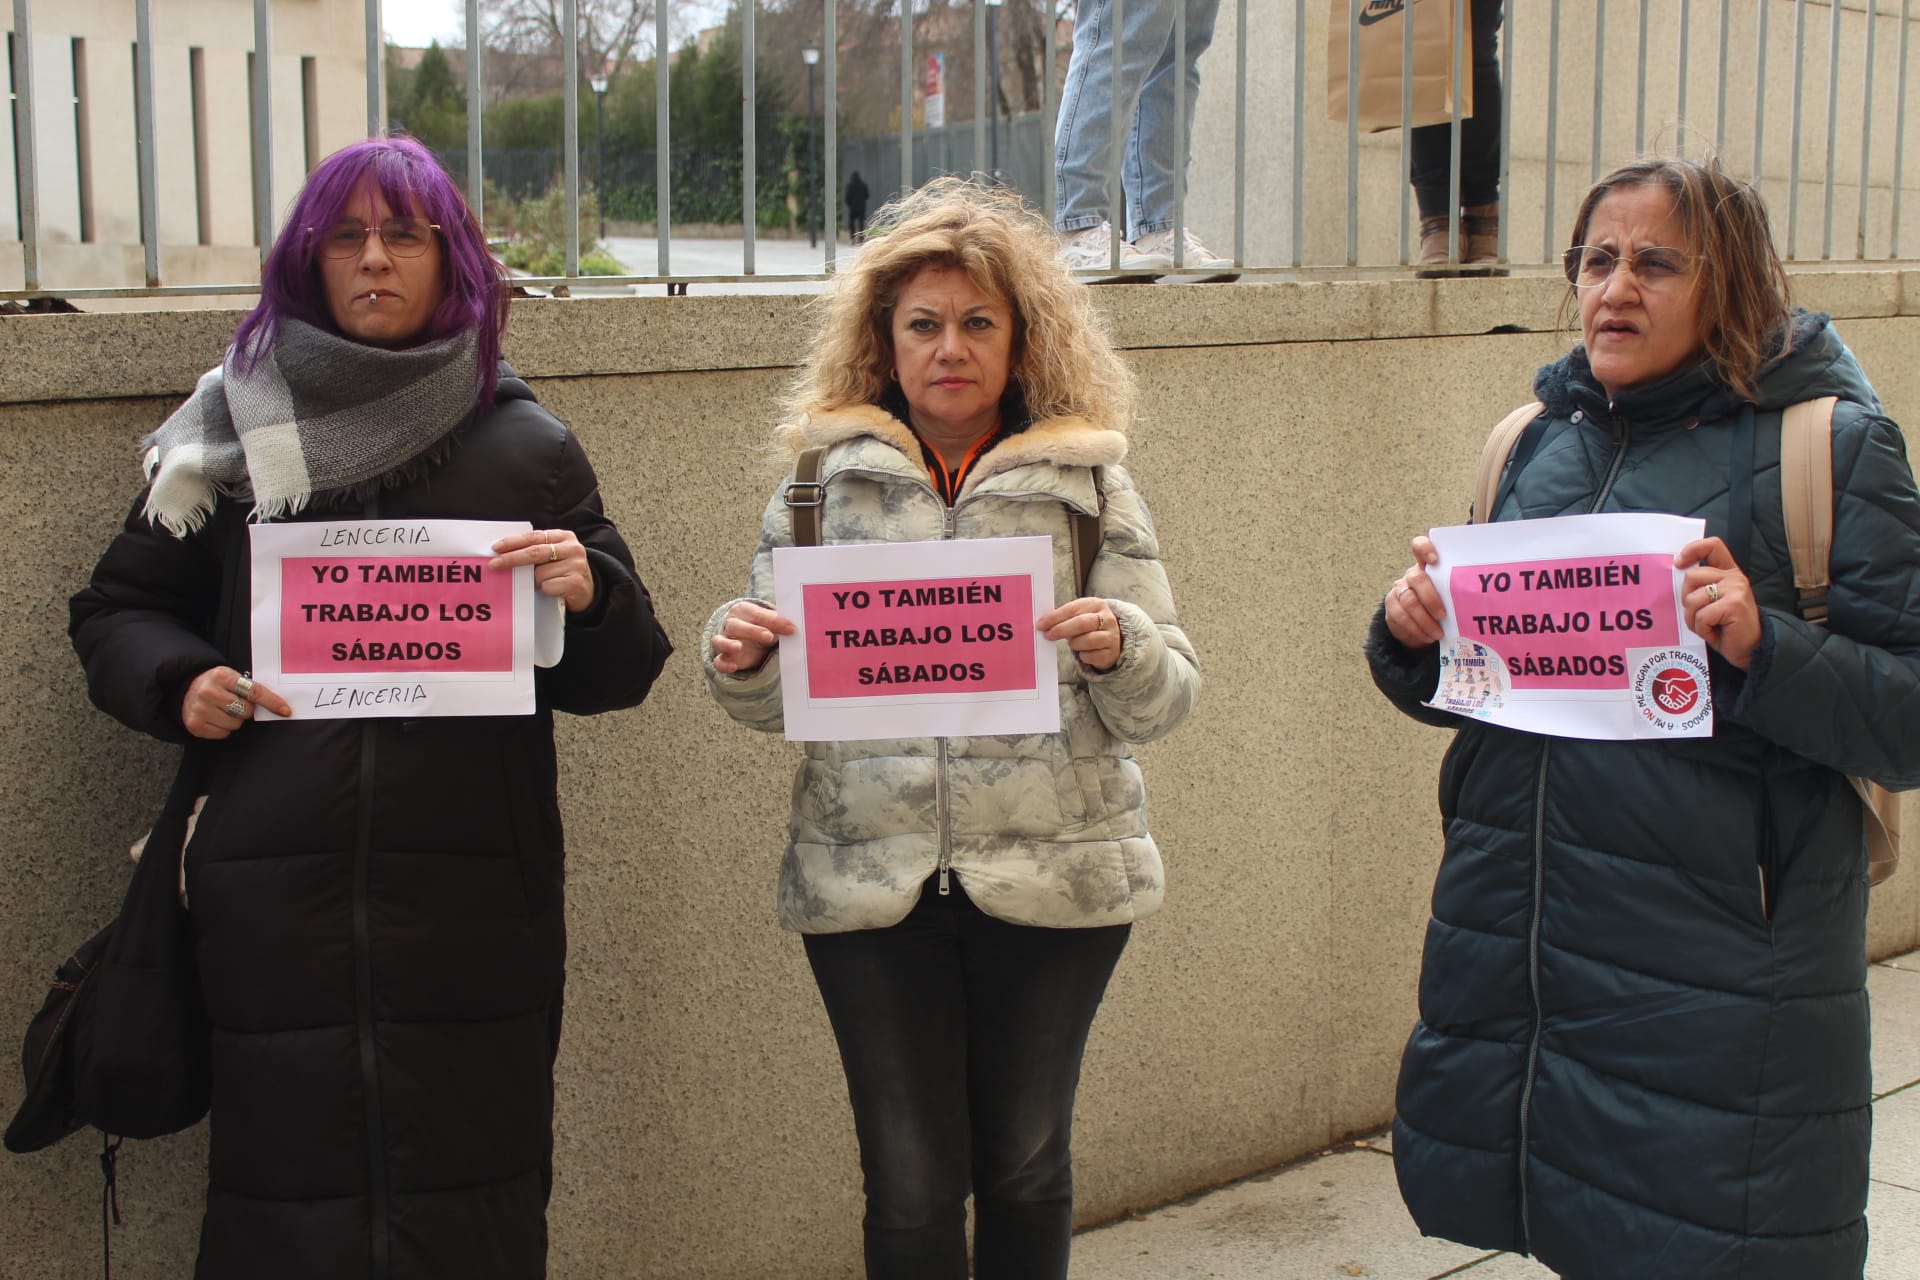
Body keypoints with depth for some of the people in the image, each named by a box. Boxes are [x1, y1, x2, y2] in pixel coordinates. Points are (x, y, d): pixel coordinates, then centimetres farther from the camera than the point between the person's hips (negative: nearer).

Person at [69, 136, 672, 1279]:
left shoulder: (526, 447, 9)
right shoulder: (236, 432, 10)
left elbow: (619, 673, 9)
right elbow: (117, 610, 17)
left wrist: (590, 593, -13)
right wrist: (179, 680, -4)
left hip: (473, 896, 0)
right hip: (277, 896, 1)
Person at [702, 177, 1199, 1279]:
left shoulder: (1087, 483, 4)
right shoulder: (828, 478, 6)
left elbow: (1166, 701, 2)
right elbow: (775, 705, 9)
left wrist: (1119, 654, -20)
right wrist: (741, 662, -13)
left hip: (1054, 877, 0)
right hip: (871, 882, 0)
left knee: (1025, 1166, 13)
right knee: (910, 1183, 5)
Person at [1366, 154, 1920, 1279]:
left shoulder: (1829, 446, -4)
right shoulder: (1536, 440, 11)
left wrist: (1764, 648, -25)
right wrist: (1413, 639, -3)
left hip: (1716, 969, -5)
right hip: (1515, 951, 5)